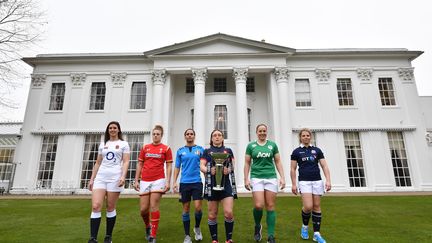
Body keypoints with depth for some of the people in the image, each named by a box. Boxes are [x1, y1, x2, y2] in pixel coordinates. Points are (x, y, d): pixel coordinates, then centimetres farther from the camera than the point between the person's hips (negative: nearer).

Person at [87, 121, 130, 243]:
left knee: (110, 208, 2)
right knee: (95, 206, -9)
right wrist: (92, 179, 13)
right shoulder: (103, 144, 18)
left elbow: (126, 162, -3)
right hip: (100, 177, 4)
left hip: (115, 177, -3)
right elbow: (98, 163, 18)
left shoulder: (124, 144, 6)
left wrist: (123, 176, -17)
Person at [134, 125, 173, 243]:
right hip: (144, 181, 3)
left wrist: (168, 182, -7)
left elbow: (169, 166, 0)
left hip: (158, 180, -3)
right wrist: (136, 180, 7)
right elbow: (139, 164, 12)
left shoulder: (166, 148, 1)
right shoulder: (145, 148, 9)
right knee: (143, 209, 5)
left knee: (154, 207, -5)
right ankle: (147, 226, 35)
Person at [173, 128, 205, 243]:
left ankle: (197, 228, 24)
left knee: (198, 207, -6)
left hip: (197, 182, -1)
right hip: (184, 183, 1)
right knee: (186, 209, 7)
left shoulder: (200, 149, 4)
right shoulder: (180, 151, 7)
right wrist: (174, 182, 0)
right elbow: (177, 167, 8)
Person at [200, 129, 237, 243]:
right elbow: (202, 166, 3)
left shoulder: (228, 151, 13)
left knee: (229, 213, -8)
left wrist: (229, 170, -13)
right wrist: (209, 170, -18)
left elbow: (232, 166, 10)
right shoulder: (207, 151, 10)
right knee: (212, 215, 6)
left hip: (227, 184, 0)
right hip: (212, 185, 0)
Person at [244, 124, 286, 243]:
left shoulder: (272, 145, 7)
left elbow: (278, 162, 8)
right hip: (256, 178, -1)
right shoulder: (251, 145, 4)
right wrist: (246, 179, -1)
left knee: (270, 207, 2)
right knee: (258, 205, -12)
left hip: (271, 177, 1)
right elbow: (247, 163, 6)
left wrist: (282, 177, 0)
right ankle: (257, 226, 19)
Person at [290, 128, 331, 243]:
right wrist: (294, 184, -2)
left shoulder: (317, 150, 8)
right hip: (304, 181, -2)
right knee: (308, 207, -13)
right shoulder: (296, 151, 2)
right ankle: (304, 226, 16)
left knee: (317, 206, 5)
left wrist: (328, 180, -6)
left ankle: (316, 234, 17)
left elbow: (324, 166, 5)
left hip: (317, 181, 3)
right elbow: (293, 169, 2)